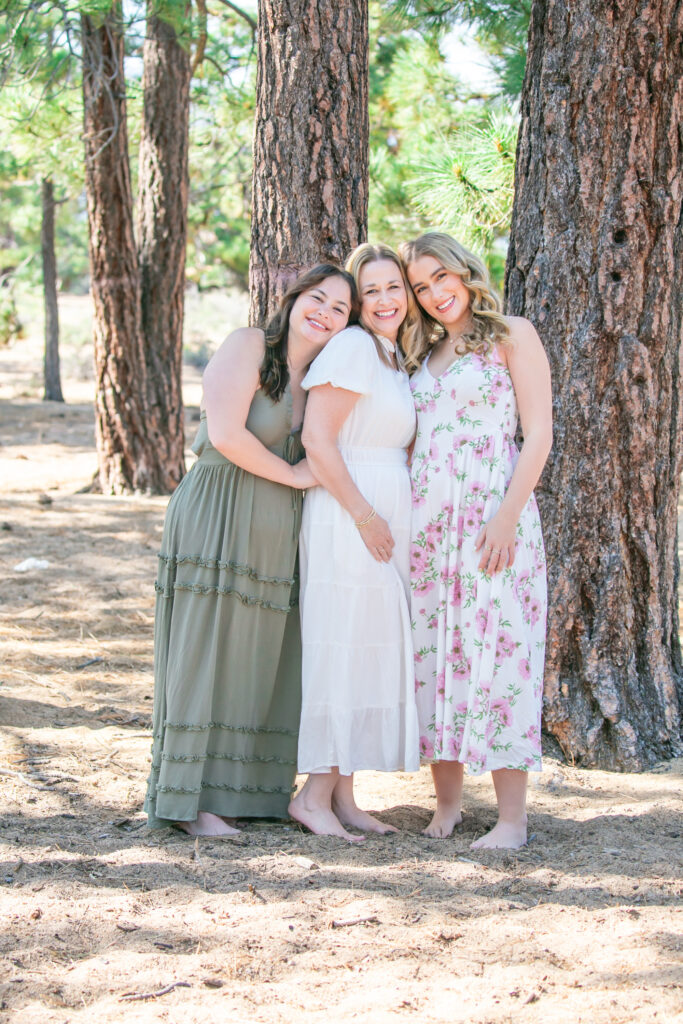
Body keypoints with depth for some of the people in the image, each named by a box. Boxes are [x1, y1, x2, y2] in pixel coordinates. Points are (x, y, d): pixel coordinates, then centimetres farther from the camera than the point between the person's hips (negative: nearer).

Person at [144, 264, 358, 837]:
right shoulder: (249, 345, -6)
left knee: (264, 657, 7)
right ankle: (191, 801, -2)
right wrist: (295, 476, -9)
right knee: (210, 652, -5)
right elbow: (225, 432, -16)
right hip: (219, 517, -7)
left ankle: (250, 791, 13)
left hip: (280, 532, 7)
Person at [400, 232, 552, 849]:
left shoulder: (512, 336, 1)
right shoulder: (425, 352, 18)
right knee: (433, 651, 4)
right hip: (425, 517, 6)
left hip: (492, 513, -6)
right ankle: (447, 802, 12)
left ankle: (512, 817, -4)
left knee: (494, 649, -8)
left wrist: (507, 515, -16)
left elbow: (538, 435, -5)